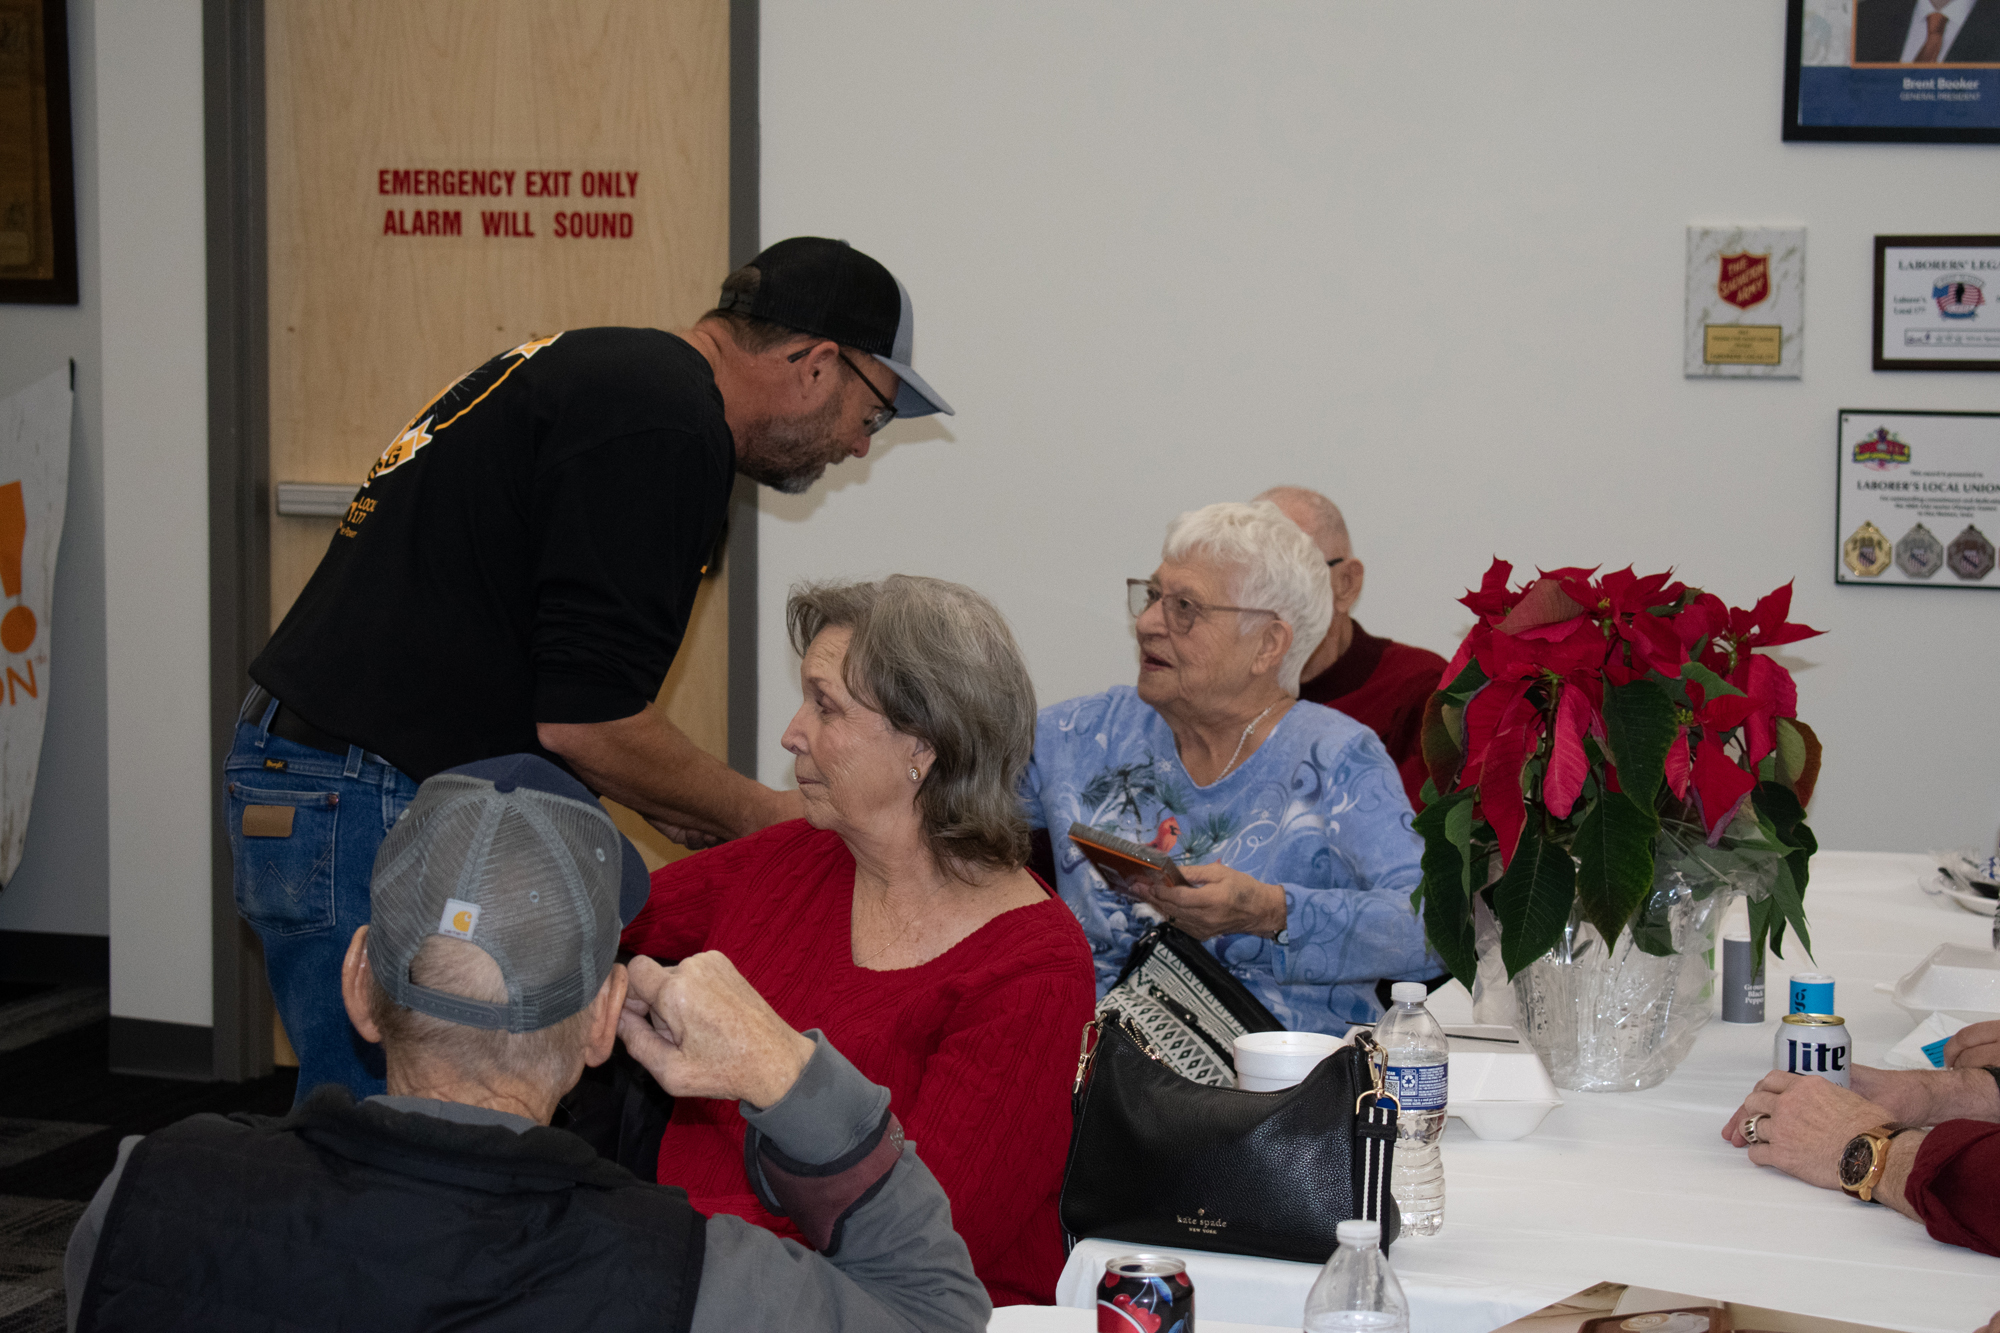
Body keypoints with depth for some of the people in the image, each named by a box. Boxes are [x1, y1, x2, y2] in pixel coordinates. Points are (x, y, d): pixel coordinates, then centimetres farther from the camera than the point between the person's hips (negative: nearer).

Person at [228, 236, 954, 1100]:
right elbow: (585, 719, -19)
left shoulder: (605, 368, 16)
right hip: (374, 814, -11)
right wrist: (762, 817, -4)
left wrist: (696, 822, 19)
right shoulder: (667, 424, -16)